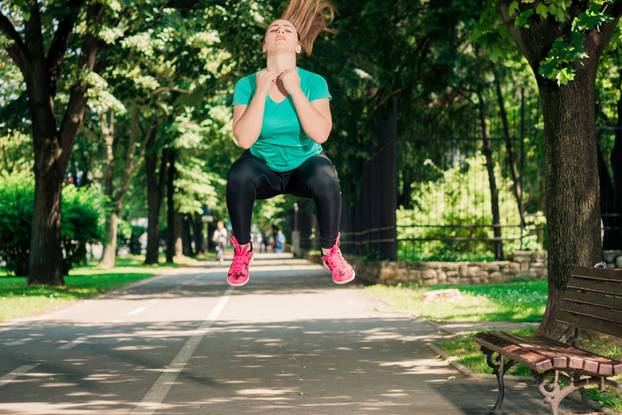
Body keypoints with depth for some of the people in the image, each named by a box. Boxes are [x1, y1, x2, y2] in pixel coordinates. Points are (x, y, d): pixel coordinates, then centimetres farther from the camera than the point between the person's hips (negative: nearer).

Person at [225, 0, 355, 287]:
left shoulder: (314, 82, -11)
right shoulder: (247, 84, -11)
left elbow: (320, 134, -24)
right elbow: (244, 139, -22)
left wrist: (295, 90, -25)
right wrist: (261, 90, -23)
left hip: (305, 163, 0)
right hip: (263, 166, 0)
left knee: (325, 177, -34)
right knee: (239, 175, -34)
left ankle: (331, 252, -9)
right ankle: (242, 251, -10)